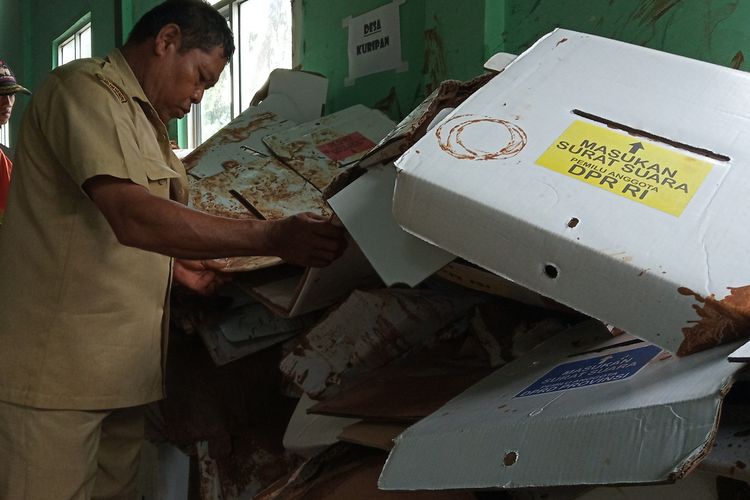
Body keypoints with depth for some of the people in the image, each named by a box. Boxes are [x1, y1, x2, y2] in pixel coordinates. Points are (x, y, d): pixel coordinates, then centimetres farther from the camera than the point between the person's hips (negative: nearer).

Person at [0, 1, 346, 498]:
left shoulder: (142, 119, 19)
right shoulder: (85, 89, -11)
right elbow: (131, 216, -25)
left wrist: (172, 262, 12)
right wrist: (273, 238, -27)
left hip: (118, 366, 9)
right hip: (57, 368, -9)